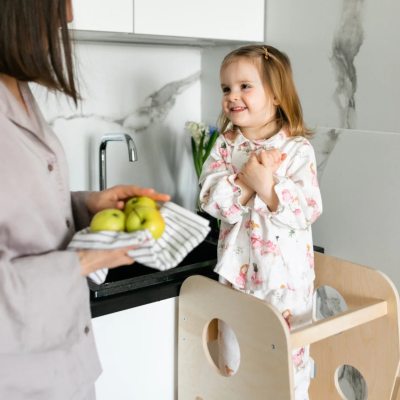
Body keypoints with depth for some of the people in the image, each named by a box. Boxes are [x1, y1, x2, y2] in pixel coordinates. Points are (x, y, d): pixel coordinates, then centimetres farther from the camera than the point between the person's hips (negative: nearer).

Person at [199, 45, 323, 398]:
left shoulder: (297, 149, -10)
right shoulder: (225, 145, 1)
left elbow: (308, 211, -16)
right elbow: (210, 199, -10)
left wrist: (267, 184, -27)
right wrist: (244, 181, -24)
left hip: (286, 275, -3)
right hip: (237, 272, 3)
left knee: (288, 356, 11)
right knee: (234, 355, 17)